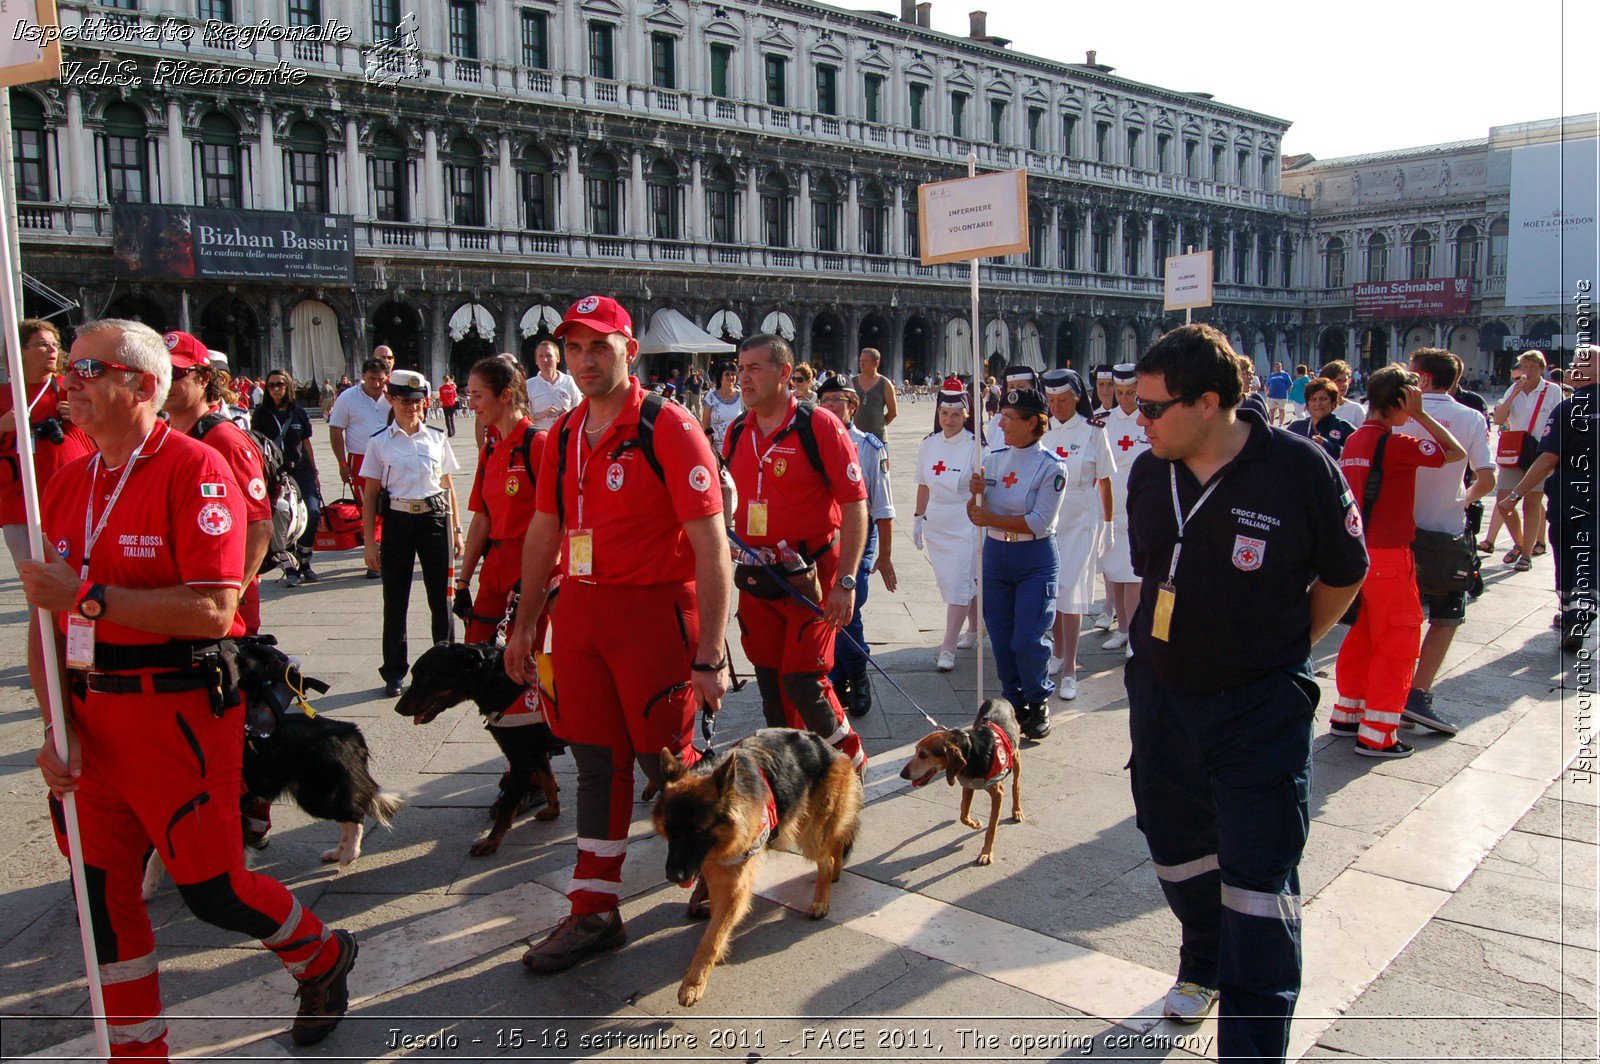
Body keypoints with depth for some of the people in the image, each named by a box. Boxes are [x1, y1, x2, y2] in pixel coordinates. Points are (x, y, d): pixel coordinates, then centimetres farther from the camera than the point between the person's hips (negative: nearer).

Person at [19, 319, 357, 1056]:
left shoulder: (194, 470, -13)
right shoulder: (67, 482, 9)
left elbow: (213, 610, -22)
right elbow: (51, 616, 10)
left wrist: (88, 596, -21)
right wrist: (55, 725, 1)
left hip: (179, 713, -7)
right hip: (92, 717, 7)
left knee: (211, 887, 2)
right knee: (102, 895, 13)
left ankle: (323, 959, 31)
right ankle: (135, 1047, 33)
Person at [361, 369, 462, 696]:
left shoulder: (437, 439, 7)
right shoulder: (379, 443, 3)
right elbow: (370, 496, 3)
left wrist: (456, 530, 8)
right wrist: (369, 543, -1)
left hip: (434, 520, 1)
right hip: (397, 522, -1)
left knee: (441, 596, 3)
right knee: (395, 599, 4)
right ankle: (394, 673, 16)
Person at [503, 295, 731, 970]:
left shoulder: (667, 427, -12)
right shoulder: (564, 433, 9)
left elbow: (710, 545, -16)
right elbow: (543, 531, 19)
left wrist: (709, 655, -19)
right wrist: (523, 626, 19)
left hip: (653, 611, -6)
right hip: (580, 610, 6)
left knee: (664, 759, 5)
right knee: (597, 761, 11)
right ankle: (594, 911, 23)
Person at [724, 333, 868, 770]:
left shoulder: (819, 426, -10)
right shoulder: (737, 432, 7)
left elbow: (855, 505, -12)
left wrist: (846, 581, -18)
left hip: (810, 577, -5)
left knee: (803, 681, -6)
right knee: (770, 683, 12)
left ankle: (850, 762, 18)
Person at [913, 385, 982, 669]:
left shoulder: (975, 446, -11)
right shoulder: (929, 444, 5)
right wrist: (918, 518, 13)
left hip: (965, 526, -5)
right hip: (936, 525, 5)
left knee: (958, 586, -6)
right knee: (959, 583, 15)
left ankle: (948, 648, 0)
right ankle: (973, 630, 34)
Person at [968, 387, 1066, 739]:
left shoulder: (1051, 466, -12)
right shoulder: (993, 458, 4)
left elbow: (1039, 522, -18)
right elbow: (975, 515, 5)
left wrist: (992, 520, -18)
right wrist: (976, 494, -15)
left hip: (1035, 560, -5)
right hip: (995, 554, 5)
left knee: (1028, 640, -7)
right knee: (1001, 639, 8)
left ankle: (1039, 702, 18)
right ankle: (1015, 703, 26)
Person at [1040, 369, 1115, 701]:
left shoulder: (1092, 431, -5)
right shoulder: (1043, 430, 3)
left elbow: (1104, 479, 1)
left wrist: (1108, 522, 3)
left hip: (1080, 519, -3)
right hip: (1045, 519, 3)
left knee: (1070, 589, -6)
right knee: (1050, 588, 10)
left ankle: (1070, 669, -1)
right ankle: (1058, 652, 29)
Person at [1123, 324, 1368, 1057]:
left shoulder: (1298, 469, -15)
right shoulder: (1148, 474, -1)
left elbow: (1343, 575, -1)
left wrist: (1283, 648, 3)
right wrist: (1157, 646, 12)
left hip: (1263, 711, -5)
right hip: (1161, 696, 5)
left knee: (1259, 881, -1)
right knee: (1177, 851, 20)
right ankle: (1203, 965, 47)